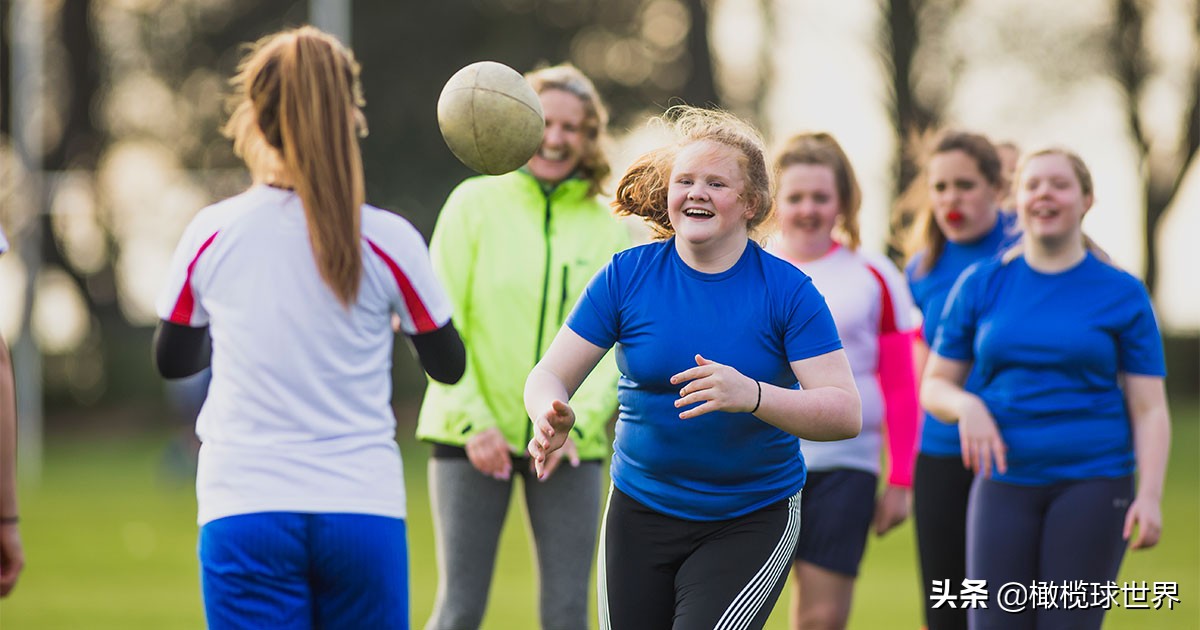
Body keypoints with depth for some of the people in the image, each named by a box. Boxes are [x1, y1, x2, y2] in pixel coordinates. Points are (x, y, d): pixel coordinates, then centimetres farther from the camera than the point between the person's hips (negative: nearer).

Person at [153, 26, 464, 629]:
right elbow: (448, 365, 9)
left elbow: (171, 360, 14)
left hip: (244, 511, 0)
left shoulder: (211, 234, -1)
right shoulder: (389, 240, -3)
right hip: (363, 508, 0)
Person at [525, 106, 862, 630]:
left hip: (752, 522, -3)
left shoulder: (787, 289, -9)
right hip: (639, 515, 3)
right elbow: (550, 375, -4)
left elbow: (845, 414, -16)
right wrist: (552, 416, -29)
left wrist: (752, 395, -33)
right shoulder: (627, 274, -3)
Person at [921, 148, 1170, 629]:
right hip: (1005, 482, 2)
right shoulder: (981, 286, 8)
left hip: (1093, 482, -2)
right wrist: (965, 406, -11)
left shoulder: (1122, 295, 3)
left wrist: (1150, 496, -10)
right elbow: (934, 385, 13)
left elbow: (1149, 410, 2)